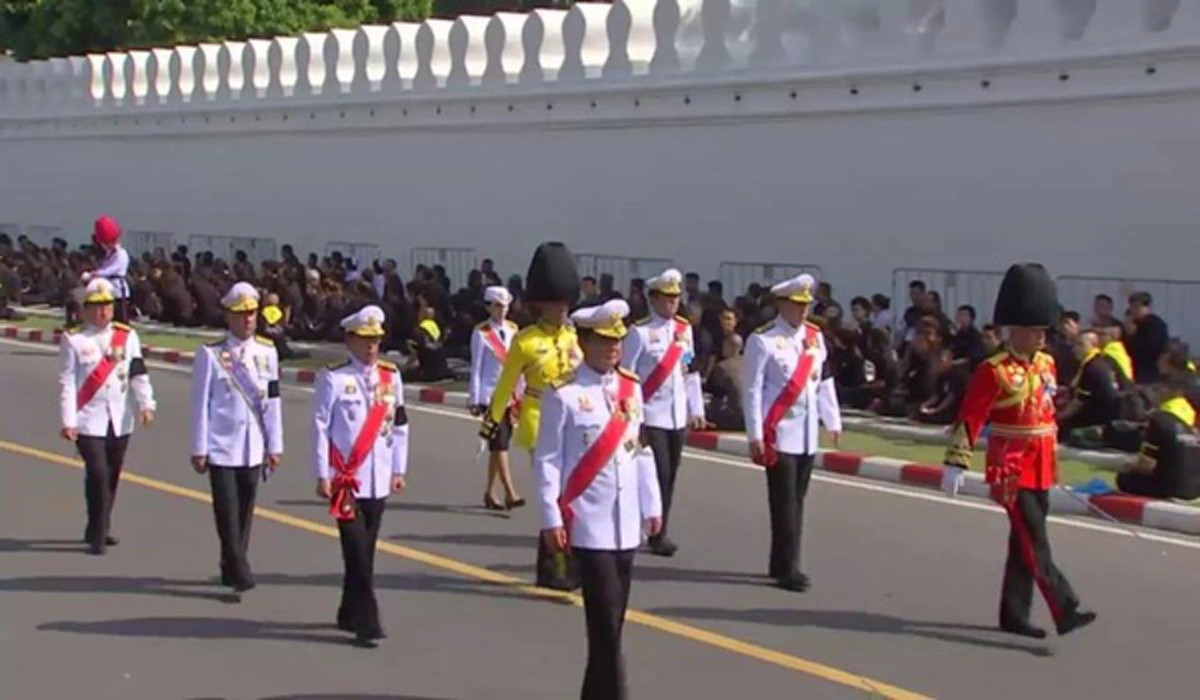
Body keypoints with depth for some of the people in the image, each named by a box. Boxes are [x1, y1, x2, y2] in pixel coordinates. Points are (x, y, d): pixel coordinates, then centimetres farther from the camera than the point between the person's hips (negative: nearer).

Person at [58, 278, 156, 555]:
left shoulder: (127, 336, 6)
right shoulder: (73, 340, -4)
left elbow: (138, 373, 3)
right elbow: (67, 383, -6)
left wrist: (146, 404, -11)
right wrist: (68, 421, -11)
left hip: (120, 420, 4)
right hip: (88, 420, -4)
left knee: (112, 477, 11)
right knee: (98, 475, -12)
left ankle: (100, 529, 28)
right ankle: (97, 536, -2)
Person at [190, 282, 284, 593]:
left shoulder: (267, 351, 6)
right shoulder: (211, 354, -5)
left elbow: (273, 401, 8)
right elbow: (201, 404, -3)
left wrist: (275, 446, 6)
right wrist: (199, 449, -5)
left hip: (253, 448, 4)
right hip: (222, 447, -4)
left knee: (245, 512, 9)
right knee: (228, 513, -7)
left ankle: (231, 569, 22)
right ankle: (239, 573, -5)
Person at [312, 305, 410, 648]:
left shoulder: (391, 377, 8)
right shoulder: (333, 378, -6)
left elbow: (399, 425, 13)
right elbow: (320, 426, -6)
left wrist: (399, 470, 11)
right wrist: (322, 475, -8)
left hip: (378, 480, 5)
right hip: (346, 479, -5)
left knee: (366, 551, 12)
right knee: (357, 553, -8)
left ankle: (350, 615, 25)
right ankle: (366, 623, -6)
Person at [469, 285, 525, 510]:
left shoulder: (513, 329, 10)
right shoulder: (481, 333, -4)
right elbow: (476, 368, -3)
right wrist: (475, 400, -5)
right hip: (491, 394, -5)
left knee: (499, 445, 9)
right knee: (499, 444, -11)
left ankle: (489, 493, 18)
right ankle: (510, 493, -14)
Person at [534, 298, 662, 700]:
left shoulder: (631, 388, 9)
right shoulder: (563, 393, -9)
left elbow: (641, 451, 14)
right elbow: (547, 460, -8)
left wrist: (652, 505, 13)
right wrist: (551, 518, -11)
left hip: (626, 522, 6)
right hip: (589, 523, -6)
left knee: (612, 620, 11)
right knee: (606, 622, -7)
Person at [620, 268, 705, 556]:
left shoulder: (684, 329, 9)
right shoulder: (640, 332, -8)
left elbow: (691, 370, 14)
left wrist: (696, 408, 13)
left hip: (678, 415, 6)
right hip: (651, 414, -6)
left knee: (670, 476, 10)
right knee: (658, 475, -7)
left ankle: (660, 532, 19)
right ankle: (658, 536, 0)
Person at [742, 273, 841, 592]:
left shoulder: (815, 336, 9)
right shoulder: (763, 339, -10)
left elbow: (824, 381, 16)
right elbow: (752, 390, -10)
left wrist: (833, 421, 14)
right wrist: (755, 435, -13)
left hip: (807, 434, 6)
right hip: (778, 434, -6)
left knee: (797, 500, 10)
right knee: (785, 502, -5)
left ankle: (781, 563, 20)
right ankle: (787, 568, 0)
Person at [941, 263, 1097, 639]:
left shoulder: (1046, 365, 11)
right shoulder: (993, 370, -12)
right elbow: (968, 419, -14)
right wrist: (955, 464, -18)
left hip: (1040, 471, 7)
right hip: (1012, 472, -7)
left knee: (1024, 544, 12)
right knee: (1035, 545, -10)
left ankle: (1014, 615, 19)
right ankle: (1065, 611, -15)